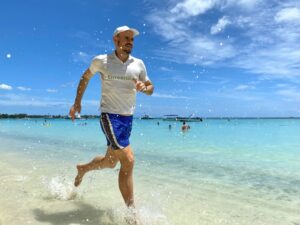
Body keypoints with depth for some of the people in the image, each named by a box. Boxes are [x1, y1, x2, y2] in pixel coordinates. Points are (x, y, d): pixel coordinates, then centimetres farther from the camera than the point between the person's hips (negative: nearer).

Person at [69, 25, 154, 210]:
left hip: (128, 118, 5)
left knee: (110, 162, 19)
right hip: (110, 116, -5)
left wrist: (144, 87, -13)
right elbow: (85, 78, 14)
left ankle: (83, 169, 50)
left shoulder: (138, 64, 5)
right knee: (128, 161, -17)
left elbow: (150, 88, 11)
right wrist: (77, 102, 9)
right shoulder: (101, 61, -2)